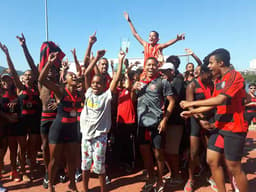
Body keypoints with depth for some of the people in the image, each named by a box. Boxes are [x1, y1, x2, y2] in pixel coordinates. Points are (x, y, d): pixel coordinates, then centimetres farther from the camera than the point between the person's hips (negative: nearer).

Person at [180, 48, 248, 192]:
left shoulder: (235, 76, -14)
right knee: (212, 161, 10)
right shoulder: (218, 81, 13)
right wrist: (191, 112, 15)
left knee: (234, 167, 1)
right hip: (220, 126, 8)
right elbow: (213, 104, 17)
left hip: (234, 128, -8)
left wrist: (192, 103, -19)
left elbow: (220, 100, -24)